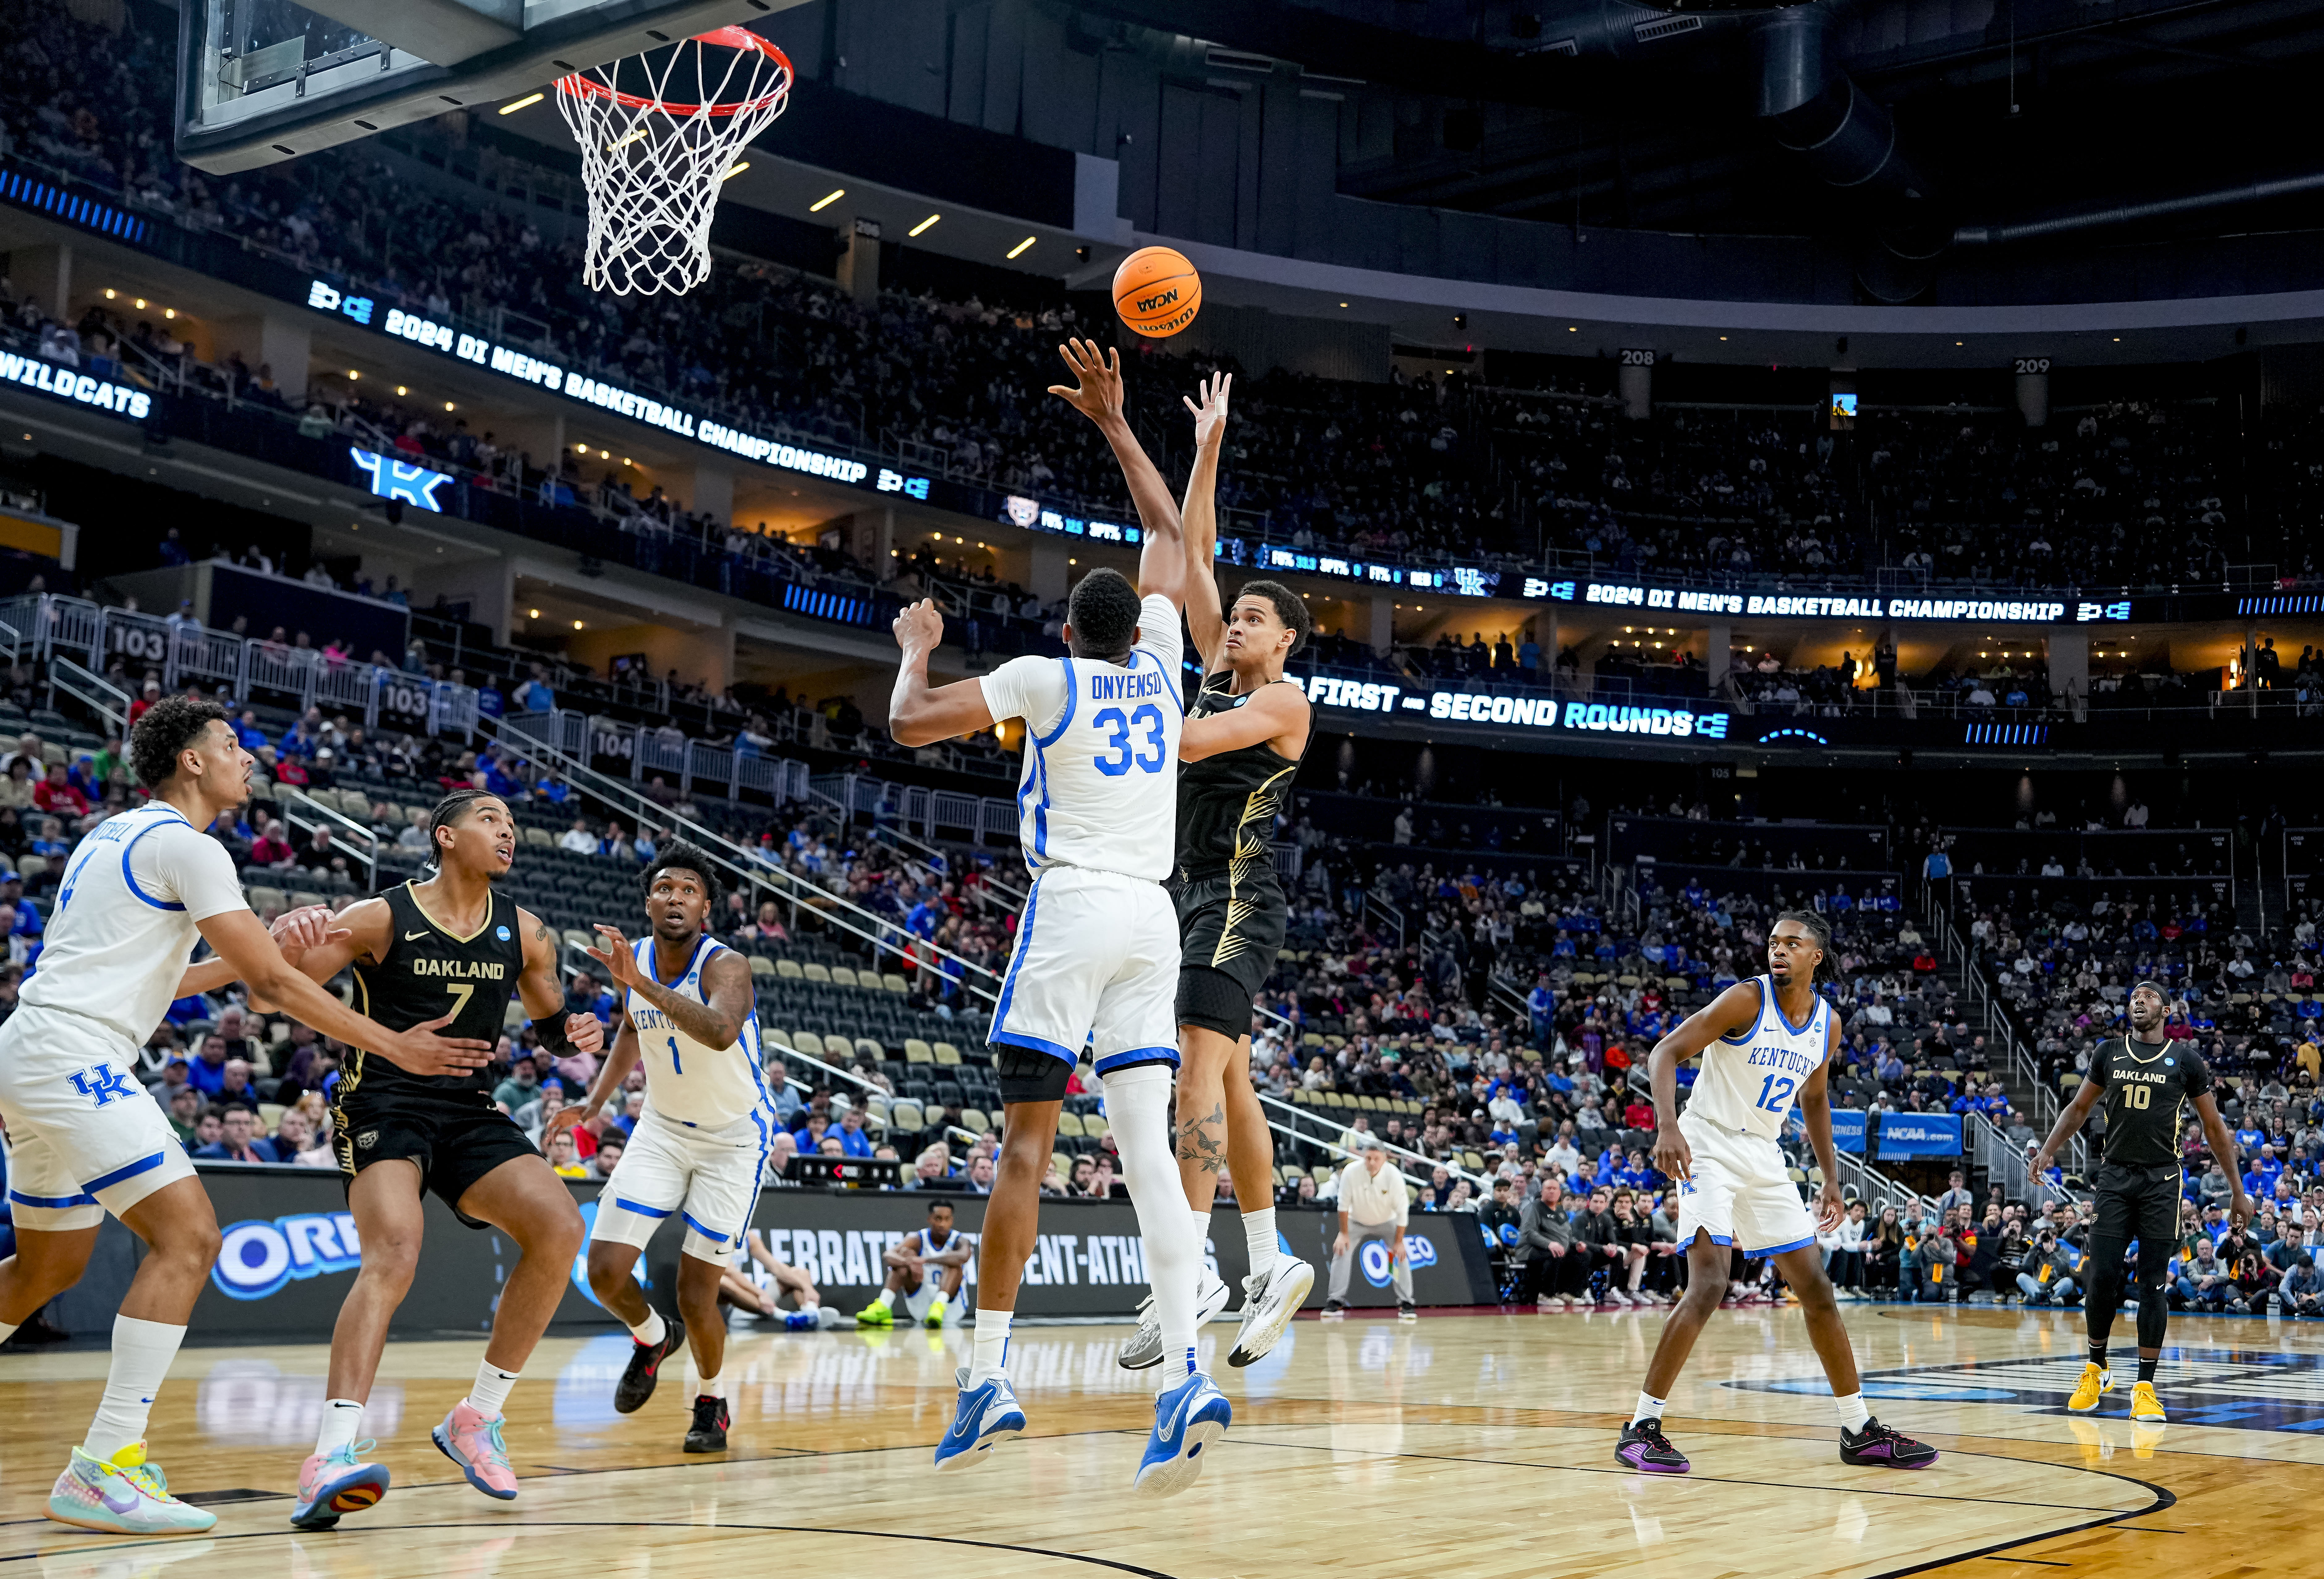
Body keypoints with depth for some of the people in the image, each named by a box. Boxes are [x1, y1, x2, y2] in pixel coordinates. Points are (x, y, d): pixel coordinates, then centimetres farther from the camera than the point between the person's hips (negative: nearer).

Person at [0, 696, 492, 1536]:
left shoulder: (115, 837, 22)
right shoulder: (186, 846, -7)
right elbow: (275, 983, -9)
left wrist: (263, 950, 21)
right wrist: (397, 1046, -4)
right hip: (75, 1057, -10)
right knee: (187, 1236, -15)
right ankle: (102, 1469, -19)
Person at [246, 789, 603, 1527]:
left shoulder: (525, 933, 8)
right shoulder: (381, 919, -6)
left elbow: (549, 1020, 22)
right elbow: (270, 996, -6)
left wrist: (573, 1033, -3)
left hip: (471, 1111, 5)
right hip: (384, 1103, -5)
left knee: (560, 1229, -15)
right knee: (394, 1254, -29)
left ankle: (477, 1418, -2)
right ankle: (333, 1454, -36)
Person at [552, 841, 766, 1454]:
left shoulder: (725, 966, -25)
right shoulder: (634, 962, -6)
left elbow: (721, 1033, -48)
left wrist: (642, 984, -55)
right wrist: (596, 1100, 4)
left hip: (734, 1138, -5)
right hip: (663, 1127, 5)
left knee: (696, 1297, -5)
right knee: (605, 1271, -8)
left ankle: (713, 1403, 25)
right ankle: (652, 1338, 27)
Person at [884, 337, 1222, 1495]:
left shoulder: (1047, 677, -1)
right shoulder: (1157, 665, 12)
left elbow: (911, 723, -3)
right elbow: (1168, 537, 27)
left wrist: (916, 645, 16)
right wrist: (1113, 422, 31)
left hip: (1072, 909, -4)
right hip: (1153, 918, 4)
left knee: (1026, 1143, -1)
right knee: (1146, 1147, -2)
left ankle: (989, 1376, -1)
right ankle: (1184, 1375, -14)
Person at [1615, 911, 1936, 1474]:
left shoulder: (1828, 1024, 6)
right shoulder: (1747, 999, -14)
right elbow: (1666, 1053, -16)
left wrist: (1831, 1181, 17)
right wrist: (1667, 1126, -32)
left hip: (1765, 1159, 7)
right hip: (1710, 1149, -7)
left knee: (1817, 1289, 8)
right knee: (1709, 1285, -20)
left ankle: (1860, 1432, 20)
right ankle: (1641, 1428, -14)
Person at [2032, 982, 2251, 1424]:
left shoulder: (2185, 1059, 2)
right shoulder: (2109, 1053, 8)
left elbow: (2214, 1126, 6)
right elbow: (2079, 1107, 17)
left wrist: (2238, 1191, 5)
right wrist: (2048, 1151, 3)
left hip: (2161, 1180, -2)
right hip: (2114, 1176, 2)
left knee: (2153, 1284, -2)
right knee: (2102, 1278, -2)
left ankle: (2145, 1386, 4)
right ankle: (2096, 1368, 19)